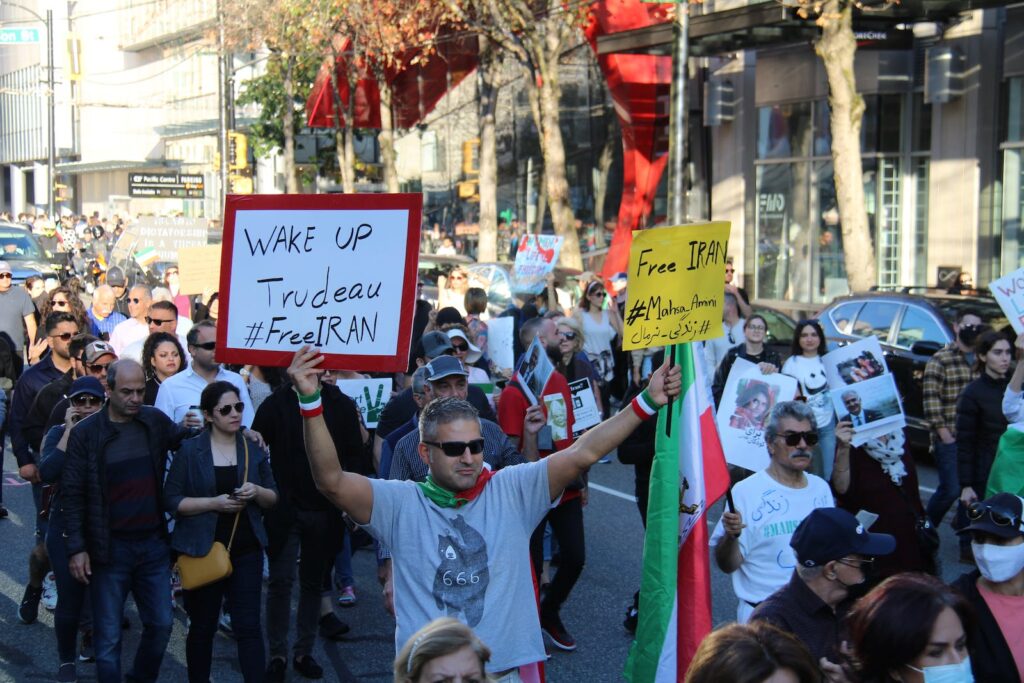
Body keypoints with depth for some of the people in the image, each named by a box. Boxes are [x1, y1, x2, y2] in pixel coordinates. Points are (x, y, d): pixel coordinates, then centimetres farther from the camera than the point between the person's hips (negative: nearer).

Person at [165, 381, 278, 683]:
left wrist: (257, 493, -11)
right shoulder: (190, 450, -2)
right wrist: (214, 503, -18)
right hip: (202, 550, -1)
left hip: (246, 552, 2)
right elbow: (171, 500, -6)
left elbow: (273, 497, 11)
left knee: (249, 627, -3)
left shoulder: (253, 450, 7)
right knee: (202, 627, 11)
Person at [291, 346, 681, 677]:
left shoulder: (510, 491, 1)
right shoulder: (401, 504, -3)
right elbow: (332, 481, -15)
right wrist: (310, 402, -26)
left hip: (506, 669, 1)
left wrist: (647, 402, -12)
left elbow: (583, 454, -5)